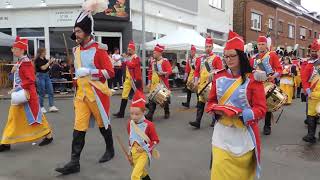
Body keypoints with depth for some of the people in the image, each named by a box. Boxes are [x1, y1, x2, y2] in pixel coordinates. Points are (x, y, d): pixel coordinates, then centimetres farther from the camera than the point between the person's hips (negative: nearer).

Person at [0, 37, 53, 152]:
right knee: (13, 117, 12)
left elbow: (31, 80, -23)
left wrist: (17, 88, -23)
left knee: (34, 115, -1)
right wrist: (13, 71, 3)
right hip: (20, 94, 10)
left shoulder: (25, 62, -16)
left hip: (26, 94, -10)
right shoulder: (19, 62, 13)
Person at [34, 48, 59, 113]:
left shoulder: (44, 59, 10)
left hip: (47, 76, 7)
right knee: (42, 93, 0)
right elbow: (43, 68, -20)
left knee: (51, 91, 1)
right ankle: (41, 107, 13)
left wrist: (52, 62, 2)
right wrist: (49, 62, -13)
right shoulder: (37, 60, -11)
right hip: (40, 76, -7)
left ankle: (51, 106, 2)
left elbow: (49, 66, 16)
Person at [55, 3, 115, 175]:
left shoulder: (98, 49, -12)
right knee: (79, 126, 1)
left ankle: (110, 150, 32)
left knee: (102, 123, 10)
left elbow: (110, 72, -17)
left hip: (97, 93, -5)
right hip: (81, 93, 6)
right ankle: (74, 162, 5)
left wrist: (90, 71, -21)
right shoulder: (76, 50, 7)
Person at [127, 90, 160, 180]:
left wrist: (144, 148, -19)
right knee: (141, 173, 24)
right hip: (134, 153, 6)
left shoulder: (149, 125, -18)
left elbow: (156, 141, -10)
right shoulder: (130, 123, -2)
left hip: (144, 153, -6)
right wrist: (130, 153, 14)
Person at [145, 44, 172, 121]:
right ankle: (150, 115, -9)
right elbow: (150, 73, 13)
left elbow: (170, 71, -14)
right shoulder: (152, 62, 9)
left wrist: (163, 73, -32)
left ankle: (167, 112, 31)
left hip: (163, 83, -4)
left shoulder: (165, 61, -7)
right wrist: (149, 83, 10)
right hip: (154, 83, 4)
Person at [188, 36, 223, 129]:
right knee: (200, 102, 2)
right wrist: (196, 81, 4)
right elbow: (197, 70, 13)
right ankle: (197, 121, 1)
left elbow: (220, 70, -8)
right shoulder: (200, 58, 12)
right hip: (202, 84, 4)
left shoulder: (216, 58, -2)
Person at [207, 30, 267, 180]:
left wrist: (240, 113, -24)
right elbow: (211, 102, 9)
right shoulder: (218, 77, 2)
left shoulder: (252, 79, -9)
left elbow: (261, 109, -9)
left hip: (244, 134, -2)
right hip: (222, 133, 2)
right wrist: (216, 110, -13)